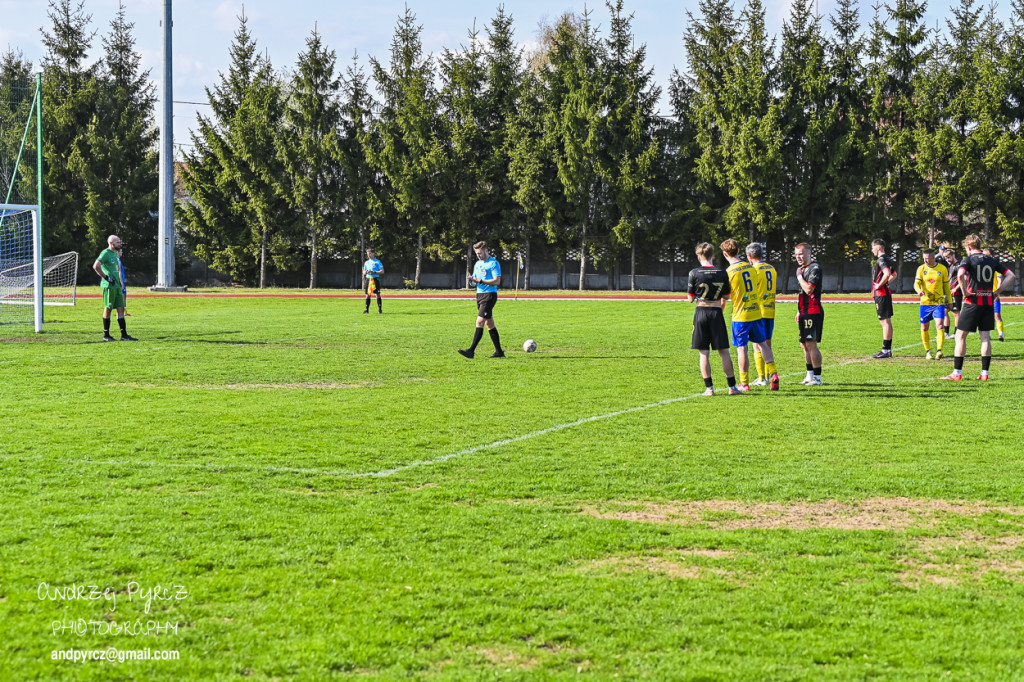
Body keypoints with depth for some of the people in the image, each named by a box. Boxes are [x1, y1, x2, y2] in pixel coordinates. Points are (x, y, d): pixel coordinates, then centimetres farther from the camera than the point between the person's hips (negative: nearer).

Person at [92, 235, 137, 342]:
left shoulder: (115, 253, 18)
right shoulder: (105, 253, -10)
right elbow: (96, 266, -21)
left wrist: (120, 282, 20)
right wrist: (106, 278, -16)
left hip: (117, 286, 9)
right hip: (109, 286, -9)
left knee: (121, 309, 5)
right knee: (108, 309, -2)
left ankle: (124, 335, 6)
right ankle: (106, 335, 5)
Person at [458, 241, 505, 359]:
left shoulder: (494, 263, -9)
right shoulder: (477, 264, 17)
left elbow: (497, 281, -16)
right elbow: (476, 279, 21)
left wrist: (480, 281, -21)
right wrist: (473, 280, -3)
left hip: (489, 295, -9)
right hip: (479, 295, 9)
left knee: (480, 322, -14)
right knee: (489, 324, 10)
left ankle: (471, 351, -19)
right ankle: (499, 351, 15)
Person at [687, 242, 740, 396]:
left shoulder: (694, 273, -7)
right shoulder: (722, 273, -1)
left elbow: (690, 299, -2)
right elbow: (726, 296, 7)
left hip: (701, 313, -1)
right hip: (717, 313, 1)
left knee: (704, 353, 3)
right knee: (724, 351, 7)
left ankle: (709, 388, 1)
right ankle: (732, 387, 7)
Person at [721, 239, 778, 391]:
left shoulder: (729, 272, -11)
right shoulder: (751, 267, 7)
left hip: (740, 315, -6)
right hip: (756, 312, 6)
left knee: (741, 348, 1)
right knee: (761, 343, 17)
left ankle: (744, 383, 4)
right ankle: (773, 374, 5)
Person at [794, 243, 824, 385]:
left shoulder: (815, 268, -12)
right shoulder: (800, 269, 18)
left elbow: (809, 289, -23)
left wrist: (799, 277, -11)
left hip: (813, 312, -10)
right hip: (804, 313, 10)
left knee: (811, 344, -11)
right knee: (805, 344, 12)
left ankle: (817, 377, -8)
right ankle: (810, 375, 20)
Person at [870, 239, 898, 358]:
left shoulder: (881, 260, -15)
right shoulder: (888, 259, 17)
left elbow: (887, 274, -30)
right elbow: (894, 275, 31)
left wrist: (879, 285, -18)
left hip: (881, 294, -10)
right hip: (886, 292, 10)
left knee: (885, 321, -9)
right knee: (887, 321, 12)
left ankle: (886, 350, -9)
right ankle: (888, 349, 17)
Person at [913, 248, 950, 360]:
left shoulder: (942, 269, 2)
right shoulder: (921, 269, 2)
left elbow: (946, 286, 11)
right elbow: (917, 283, -7)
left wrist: (949, 301, 13)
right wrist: (919, 290, -30)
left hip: (939, 302, -2)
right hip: (925, 302, 2)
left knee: (940, 326, -17)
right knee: (924, 328, 7)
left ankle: (939, 351, -22)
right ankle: (928, 351, 23)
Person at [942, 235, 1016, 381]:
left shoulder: (968, 260, -5)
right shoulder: (992, 261, 11)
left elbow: (960, 275, -26)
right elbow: (1011, 275, 12)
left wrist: (965, 292, -14)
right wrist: (998, 291, 10)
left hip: (973, 302, -5)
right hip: (989, 302, 5)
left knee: (961, 336, 1)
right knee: (985, 337, 8)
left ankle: (957, 373, -1)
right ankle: (985, 373, 7)